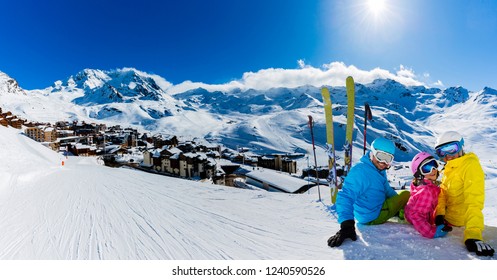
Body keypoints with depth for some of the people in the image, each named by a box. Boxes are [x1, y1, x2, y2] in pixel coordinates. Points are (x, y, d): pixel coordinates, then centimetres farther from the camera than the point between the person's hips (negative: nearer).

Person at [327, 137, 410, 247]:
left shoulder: (379, 169, 1)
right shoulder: (360, 171, -29)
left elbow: (387, 191, 17)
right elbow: (345, 197, -35)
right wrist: (346, 226, -41)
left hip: (379, 207, 9)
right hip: (373, 218, -9)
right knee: (406, 195, 1)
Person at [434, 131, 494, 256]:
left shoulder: (470, 166, -21)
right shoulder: (450, 167, 3)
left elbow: (474, 203, -30)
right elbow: (443, 193, 8)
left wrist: (473, 234, -37)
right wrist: (440, 213, -5)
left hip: (457, 222, -7)